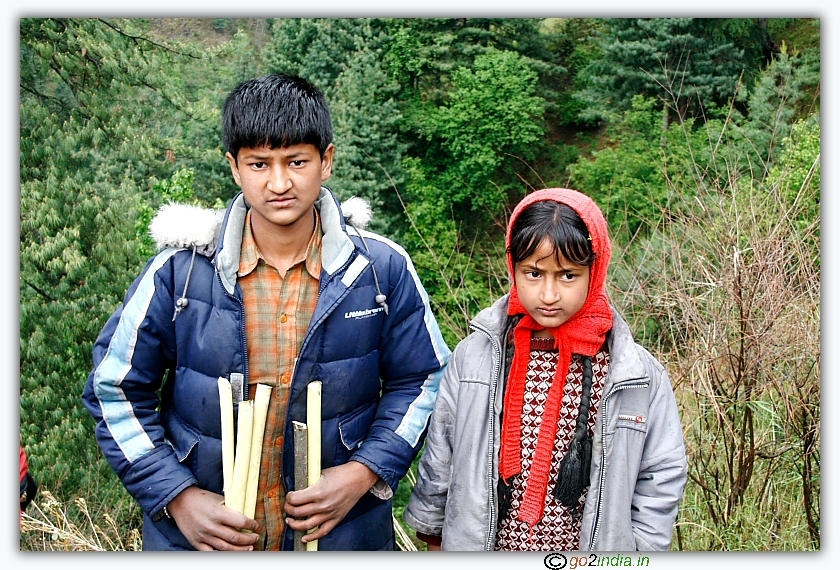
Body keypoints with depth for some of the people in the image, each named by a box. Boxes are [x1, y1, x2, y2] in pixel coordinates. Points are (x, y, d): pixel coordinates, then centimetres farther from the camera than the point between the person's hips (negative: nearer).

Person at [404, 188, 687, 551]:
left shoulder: (638, 374, -13)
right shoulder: (474, 357, -12)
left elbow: (662, 477, -4)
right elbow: (438, 462, -2)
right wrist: (434, 540, 5)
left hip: (594, 549, 0)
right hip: (484, 545, 1)